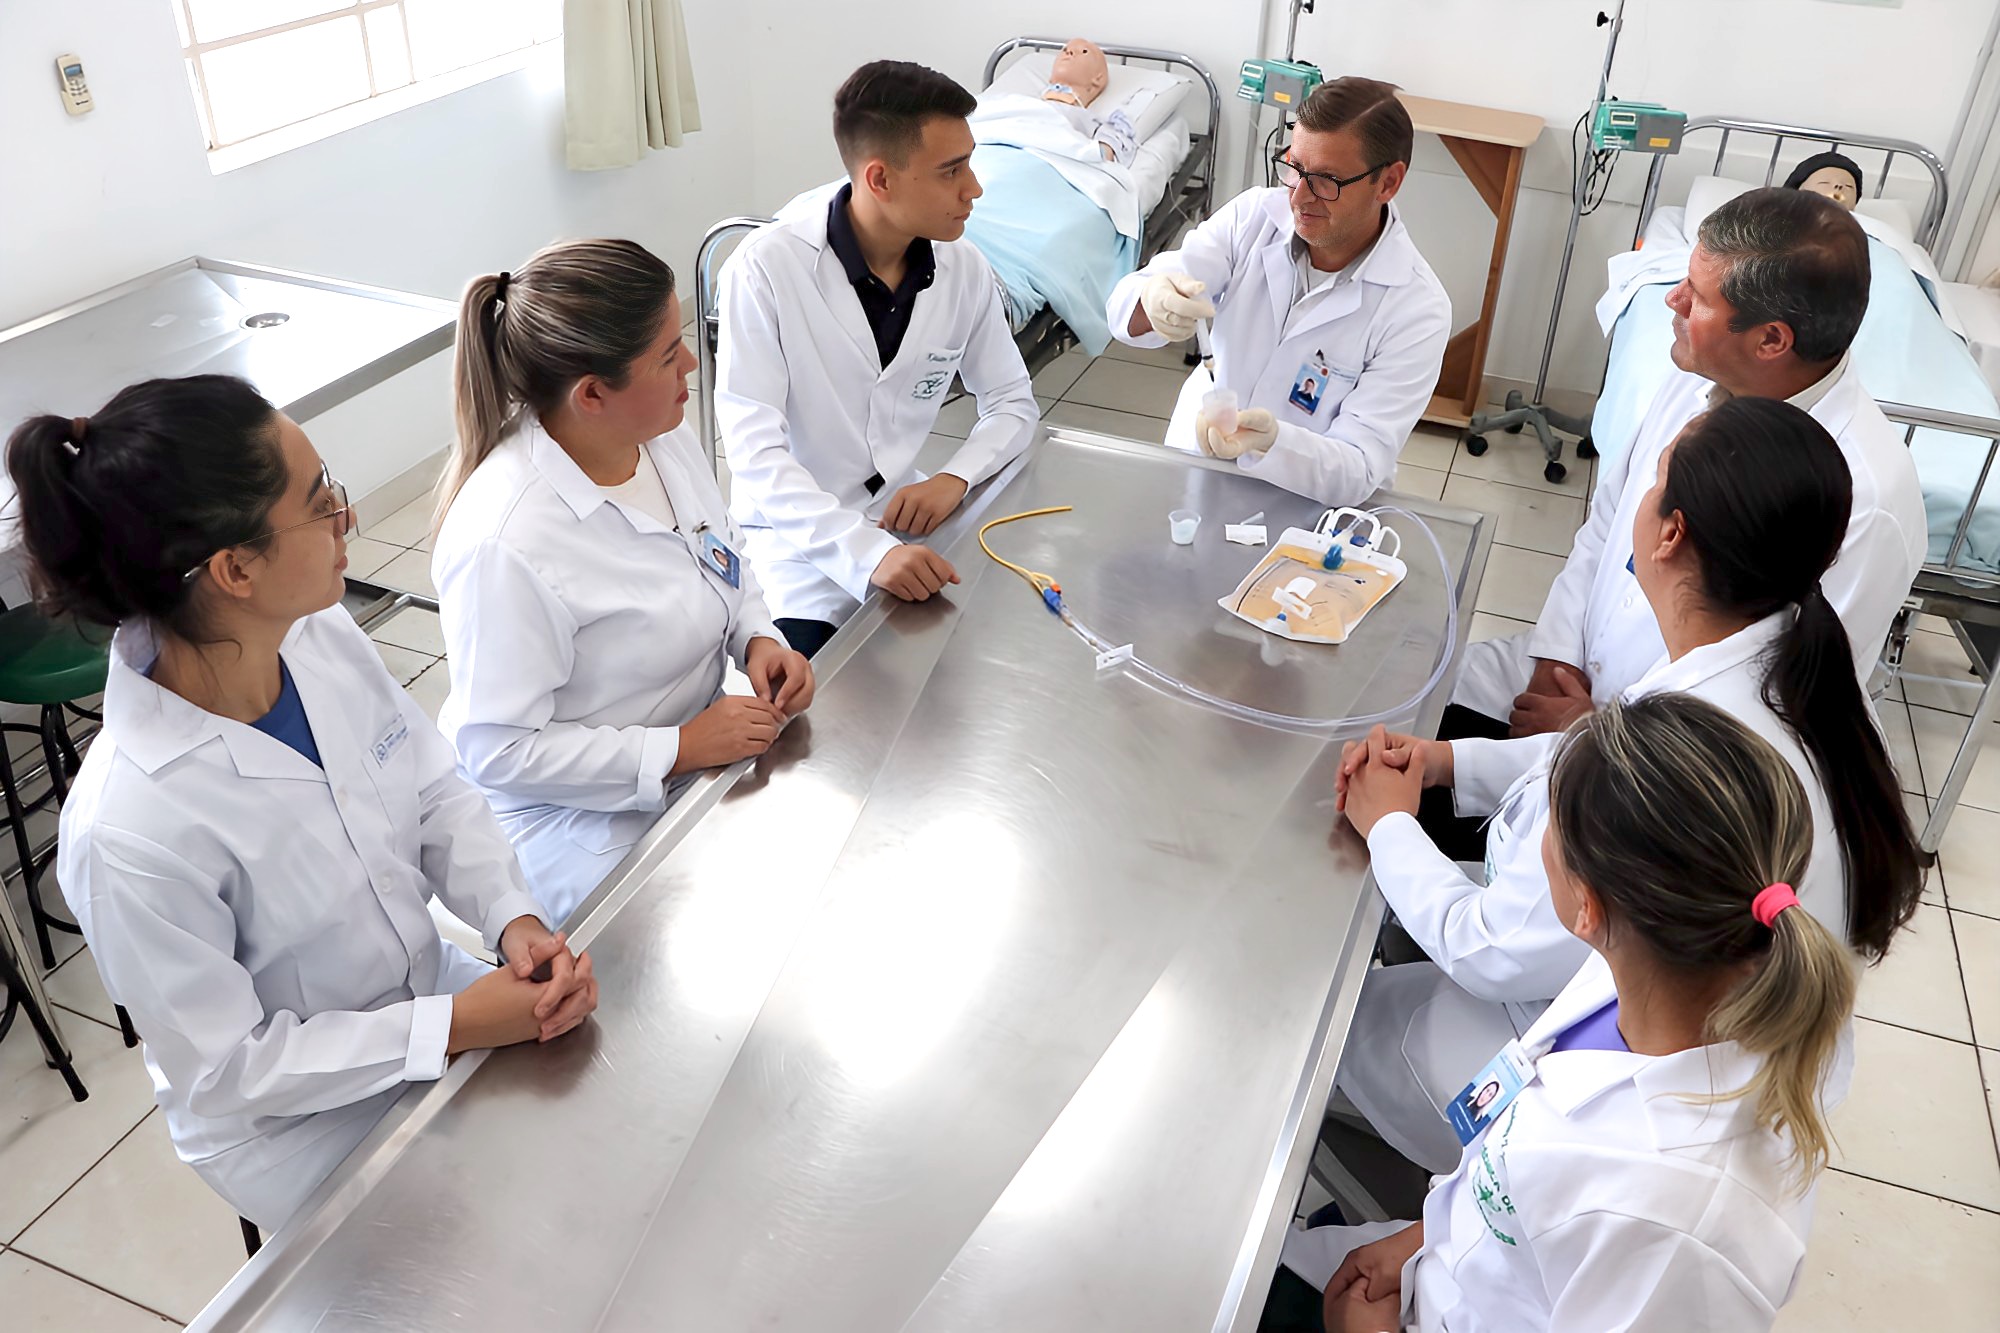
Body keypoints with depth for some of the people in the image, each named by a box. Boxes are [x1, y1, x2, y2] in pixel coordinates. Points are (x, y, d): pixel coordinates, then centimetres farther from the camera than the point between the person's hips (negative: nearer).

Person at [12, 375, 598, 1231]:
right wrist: (457, 1026, -25)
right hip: (302, 1124, -5)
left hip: (425, 986, 6)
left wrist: (516, 920, -18)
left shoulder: (323, 638, -15)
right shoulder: (128, 832, -33)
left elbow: (437, 796, -1)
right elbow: (226, 1067, -21)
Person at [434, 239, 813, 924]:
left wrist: (757, 637, -6)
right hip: (583, 815, -7)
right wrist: (678, 751, -24)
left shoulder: (664, 434, -5)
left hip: (704, 745, 8)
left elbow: (724, 556, 14)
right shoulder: (505, 545, -30)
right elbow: (499, 749, -23)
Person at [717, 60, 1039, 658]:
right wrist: (867, 553, -36)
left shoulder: (964, 269, -2)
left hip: (906, 527, 5)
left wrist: (955, 477, -12)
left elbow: (1013, 402, 10)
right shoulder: (764, 270, -17)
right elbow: (754, 450, -23)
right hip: (803, 541, -5)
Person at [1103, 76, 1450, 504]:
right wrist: (1151, 302, -39)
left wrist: (1268, 441, -41)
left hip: (1304, 509, -2)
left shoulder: (1418, 309, -16)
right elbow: (1124, 303, -13)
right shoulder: (1254, 214, -5)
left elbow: (1360, 471, -20)